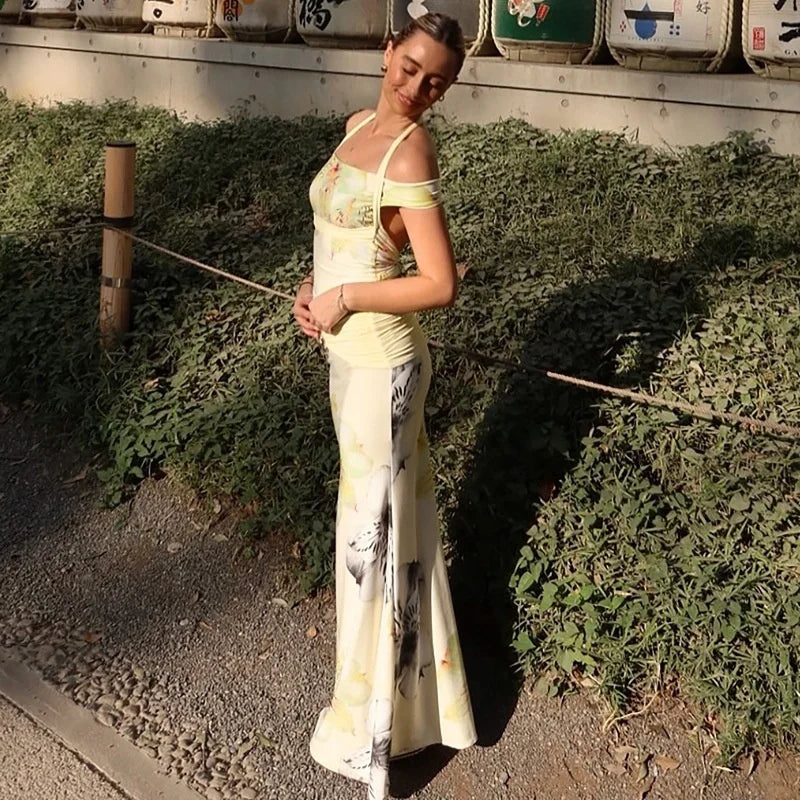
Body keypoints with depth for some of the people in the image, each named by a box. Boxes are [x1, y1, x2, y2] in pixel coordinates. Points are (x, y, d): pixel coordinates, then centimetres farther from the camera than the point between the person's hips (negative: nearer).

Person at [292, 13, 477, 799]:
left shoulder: (411, 151, -18)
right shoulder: (359, 126, 7)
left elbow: (441, 284, -23)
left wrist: (345, 299, -16)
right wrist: (312, 286, 1)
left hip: (380, 362, -9)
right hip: (348, 353, 9)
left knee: (377, 528, 1)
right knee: (376, 512, 20)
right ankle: (406, 687, 42)